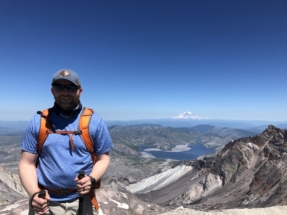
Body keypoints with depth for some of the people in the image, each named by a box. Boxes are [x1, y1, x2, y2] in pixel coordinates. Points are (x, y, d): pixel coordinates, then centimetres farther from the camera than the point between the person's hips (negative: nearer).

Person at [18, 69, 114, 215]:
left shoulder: (94, 122, -7)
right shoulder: (38, 122, -4)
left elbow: (103, 158, -2)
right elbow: (27, 163, -1)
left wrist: (91, 179, -19)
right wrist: (34, 193, -16)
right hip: (45, 202, 1)